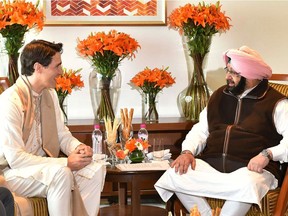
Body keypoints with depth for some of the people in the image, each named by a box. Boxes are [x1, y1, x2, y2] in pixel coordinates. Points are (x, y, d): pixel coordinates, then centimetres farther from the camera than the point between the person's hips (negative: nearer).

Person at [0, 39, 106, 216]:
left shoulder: (50, 94, 8)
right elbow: (15, 158, -24)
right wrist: (66, 163, -25)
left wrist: (79, 147, -11)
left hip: (46, 165, 8)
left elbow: (63, 134, 14)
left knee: (96, 169, -13)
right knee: (61, 173, -34)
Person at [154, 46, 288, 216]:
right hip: (211, 165, 5)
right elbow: (201, 130, 20)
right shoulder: (219, 96, 20)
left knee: (245, 184, -39)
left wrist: (267, 155, -23)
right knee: (174, 175, -21)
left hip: (250, 169, -5)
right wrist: (188, 151, 0)